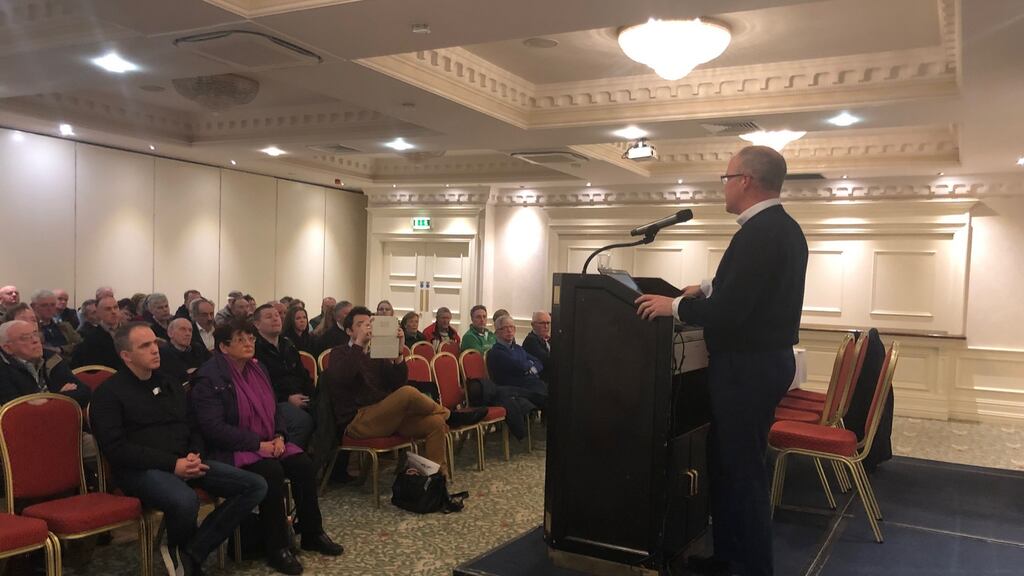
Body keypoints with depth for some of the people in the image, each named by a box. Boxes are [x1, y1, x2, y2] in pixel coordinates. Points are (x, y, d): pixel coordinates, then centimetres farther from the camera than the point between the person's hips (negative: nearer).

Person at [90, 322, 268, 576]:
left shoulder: (170, 385, 21)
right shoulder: (109, 393, -1)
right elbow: (116, 448, -12)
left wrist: (195, 455, -3)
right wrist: (172, 464, -18)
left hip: (185, 463, 7)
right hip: (141, 469, -6)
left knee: (256, 485, -11)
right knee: (185, 500, -39)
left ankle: (188, 555, -14)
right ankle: (181, 551, -1)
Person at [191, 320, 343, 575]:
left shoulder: (257, 367, 11)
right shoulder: (209, 378, -14)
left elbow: (273, 408, 17)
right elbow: (213, 427, -21)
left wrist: (279, 436, -4)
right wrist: (257, 444, -23)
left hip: (268, 443, 7)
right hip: (232, 450, -7)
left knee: (303, 464, -16)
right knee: (271, 472, -32)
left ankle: (312, 534, 1)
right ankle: (277, 548, -18)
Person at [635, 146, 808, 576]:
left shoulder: (758, 233, -21)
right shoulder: (784, 228, 11)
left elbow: (728, 312, -26)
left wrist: (674, 306, -14)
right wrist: (708, 288, 18)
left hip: (746, 366, -10)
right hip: (766, 359, 10)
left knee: (742, 469, 1)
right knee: (727, 461, 18)